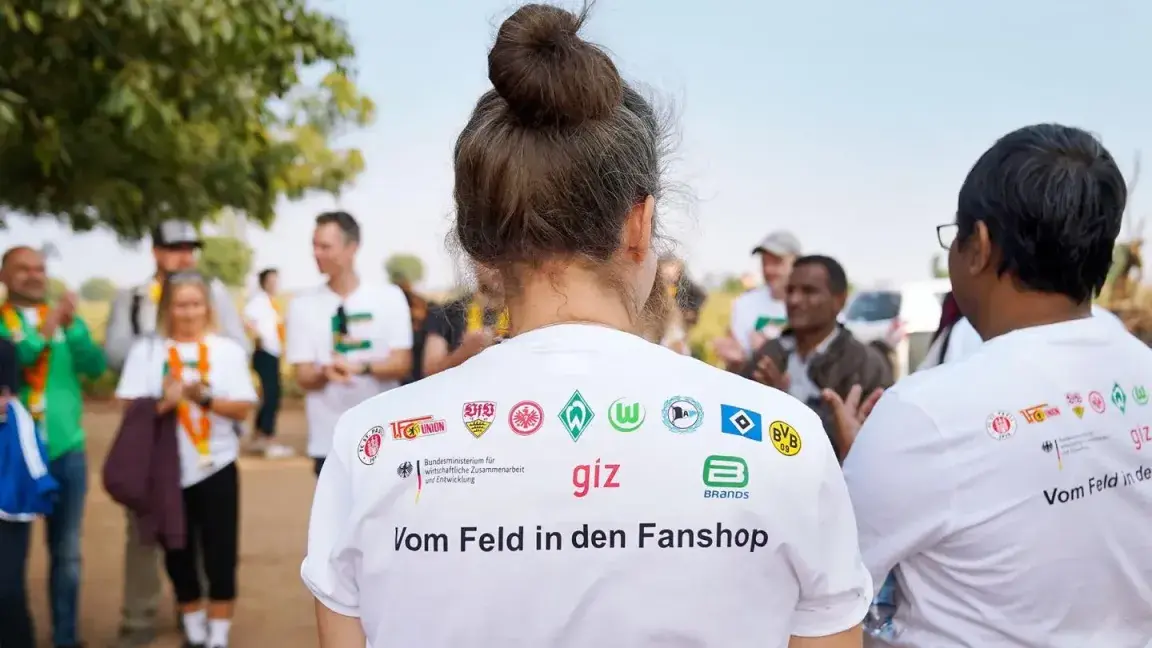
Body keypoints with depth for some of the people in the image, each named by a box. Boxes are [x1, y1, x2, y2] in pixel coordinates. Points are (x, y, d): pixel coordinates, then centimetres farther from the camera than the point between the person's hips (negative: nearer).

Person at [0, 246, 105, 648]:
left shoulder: (66, 318, 7)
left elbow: (95, 367, -6)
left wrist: (70, 327, -20)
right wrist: (43, 332, -26)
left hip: (67, 450, 3)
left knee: (67, 552, 11)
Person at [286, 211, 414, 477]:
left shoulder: (389, 297, -1)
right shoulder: (303, 304, 1)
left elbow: (401, 364, -6)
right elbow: (303, 378, -2)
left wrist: (361, 367, -25)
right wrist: (325, 373, -25)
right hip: (331, 442, 0)